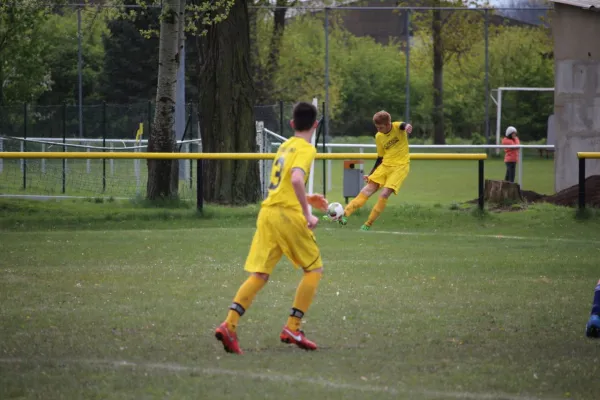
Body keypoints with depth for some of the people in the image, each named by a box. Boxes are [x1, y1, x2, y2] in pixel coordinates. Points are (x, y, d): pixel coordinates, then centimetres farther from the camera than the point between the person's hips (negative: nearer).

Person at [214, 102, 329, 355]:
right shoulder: (306, 150, -6)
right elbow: (296, 180, -24)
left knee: (259, 275, 2)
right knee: (314, 269, 8)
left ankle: (229, 325, -15)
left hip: (267, 212, 7)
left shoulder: (285, 146, 20)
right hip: (288, 215, -7)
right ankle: (292, 329, 2)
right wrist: (308, 214, -20)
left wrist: (307, 200, 31)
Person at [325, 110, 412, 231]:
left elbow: (404, 126, -35)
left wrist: (407, 127, -59)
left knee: (384, 194, -19)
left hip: (400, 166, -5)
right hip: (385, 165, 6)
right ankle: (344, 215, -7)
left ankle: (368, 225, -8)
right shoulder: (379, 136, 6)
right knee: (367, 190, -5)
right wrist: (370, 174, 12)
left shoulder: (397, 127, -10)